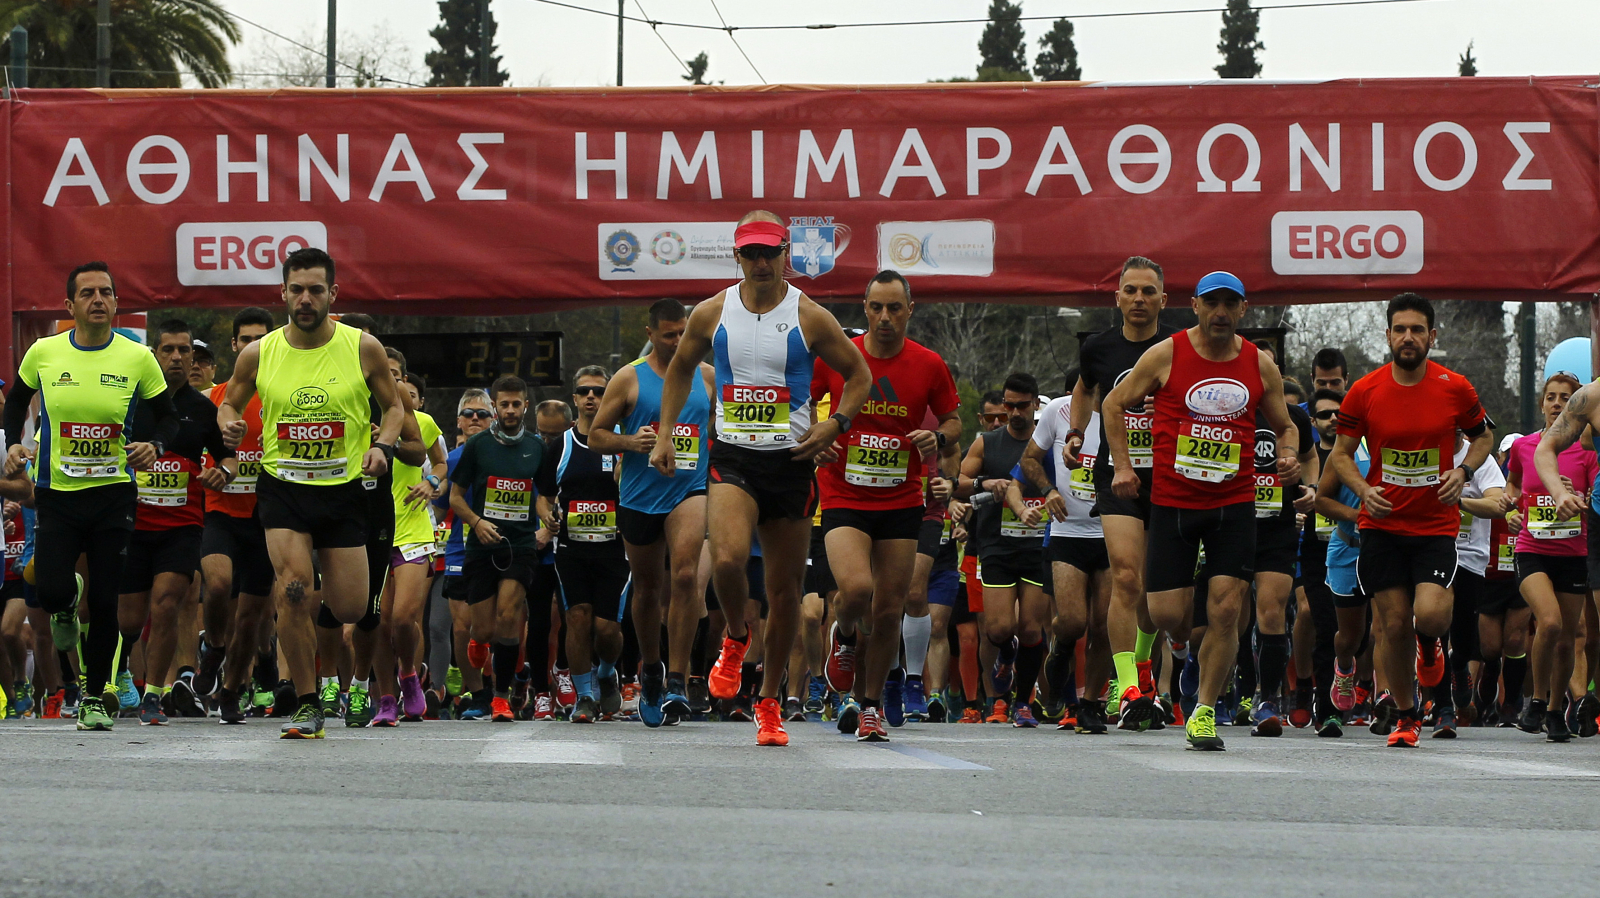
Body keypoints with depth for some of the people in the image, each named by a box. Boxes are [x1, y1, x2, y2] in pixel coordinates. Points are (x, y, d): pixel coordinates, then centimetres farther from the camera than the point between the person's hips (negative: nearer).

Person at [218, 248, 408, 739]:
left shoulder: (364, 348, -4)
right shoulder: (257, 354, -2)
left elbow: (394, 406, 9)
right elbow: (229, 401, 15)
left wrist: (383, 446, -10)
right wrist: (229, 424, -9)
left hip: (343, 490, 1)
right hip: (282, 487, -1)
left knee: (350, 610, 3)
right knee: (293, 591, -19)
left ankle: (313, 603, 43)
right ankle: (307, 705, -5)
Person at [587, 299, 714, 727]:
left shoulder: (708, 376, 8)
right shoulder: (628, 379, 1)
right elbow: (596, 435, 4)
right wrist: (630, 442, -15)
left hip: (691, 489, 0)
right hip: (640, 496, 1)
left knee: (685, 575, -22)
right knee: (647, 587, 12)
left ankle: (677, 679, -20)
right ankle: (650, 669, 37)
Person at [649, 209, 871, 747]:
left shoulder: (810, 318, -2)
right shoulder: (712, 314, 4)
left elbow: (859, 375, 8)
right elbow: (681, 369, 21)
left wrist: (834, 425, -9)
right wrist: (664, 432, 12)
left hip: (791, 463, 0)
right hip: (732, 460, 0)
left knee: (785, 588, 5)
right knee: (727, 559, -27)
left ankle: (770, 701, 21)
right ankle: (735, 638, 6)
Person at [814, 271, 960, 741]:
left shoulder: (929, 365, -1)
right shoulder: (835, 357, -3)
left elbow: (953, 420, 12)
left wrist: (939, 438, -10)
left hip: (901, 503, 2)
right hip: (844, 499, -2)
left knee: (889, 610, 2)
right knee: (856, 588, -24)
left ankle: (868, 704, 19)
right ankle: (844, 636, 13)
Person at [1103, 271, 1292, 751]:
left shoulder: (1260, 366, 4)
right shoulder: (1165, 355, -3)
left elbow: (1284, 425, 17)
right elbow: (1114, 404, 7)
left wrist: (1288, 456, -4)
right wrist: (1122, 465, -1)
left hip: (1234, 503, 1)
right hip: (1171, 500, -1)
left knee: (1226, 610, -10)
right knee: (1167, 615, -5)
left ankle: (1204, 712, 3)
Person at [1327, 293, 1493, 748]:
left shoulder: (1455, 389, -3)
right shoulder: (1363, 392, -3)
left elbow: (1483, 436, 13)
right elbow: (1341, 453, 6)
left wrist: (1462, 471, -6)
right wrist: (1363, 489, -12)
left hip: (1436, 524, -1)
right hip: (1382, 524, 1)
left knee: (1431, 614, -19)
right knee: (1392, 623, -1)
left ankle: (1428, 642, 20)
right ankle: (1406, 715, 18)